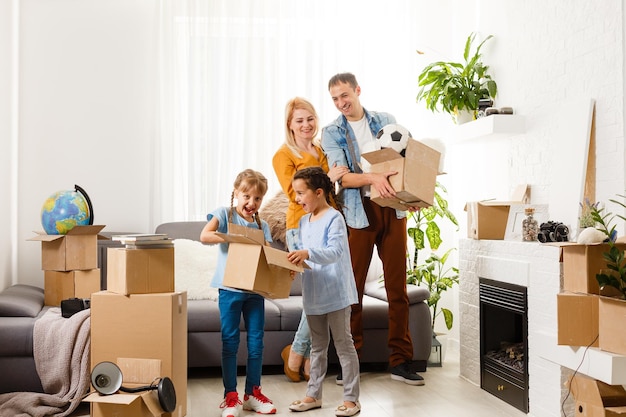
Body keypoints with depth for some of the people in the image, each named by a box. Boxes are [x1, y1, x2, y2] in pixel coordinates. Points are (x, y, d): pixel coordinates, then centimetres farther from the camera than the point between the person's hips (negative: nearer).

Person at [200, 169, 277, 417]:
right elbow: (204, 236, -17)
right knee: (230, 342, 3)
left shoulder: (262, 226, 10)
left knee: (256, 342, 8)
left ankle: (252, 394, 23)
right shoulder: (224, 214, -1)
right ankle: (230, 397, 13)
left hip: (255, 290, 4)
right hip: (230, 289, -4)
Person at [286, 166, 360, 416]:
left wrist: (307, 254, -40)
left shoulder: (334, 218, -14)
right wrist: (294, 261, -6)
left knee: (343, 344, 2)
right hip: (313, 294, 8)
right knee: (317, 346, 17)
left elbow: (335, 252, -26)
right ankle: (313, 394, 26)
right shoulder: (303, 222, 10)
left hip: (336, 293, -8)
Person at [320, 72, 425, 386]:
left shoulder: (386, 121, 12)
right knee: (353, 287, 1)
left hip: (393, 209, 2)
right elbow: (341, 177, -8)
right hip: (359, 212, -2)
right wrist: (372, 178, -26)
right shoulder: (332, 133, 5)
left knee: (397, 286, 4)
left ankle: (400, 361, 13)